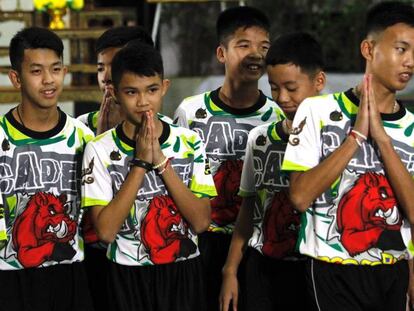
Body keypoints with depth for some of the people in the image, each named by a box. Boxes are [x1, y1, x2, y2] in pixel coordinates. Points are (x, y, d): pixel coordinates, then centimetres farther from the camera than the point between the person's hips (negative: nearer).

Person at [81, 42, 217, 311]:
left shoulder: (190, 142, -2)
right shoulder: (100, 149, -8)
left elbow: (201, 221, -10)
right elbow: (106, 231, -15)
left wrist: (161, 161, -16)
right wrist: (140, 163, -17)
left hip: (183, 273, 2)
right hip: (129, 277, -1)